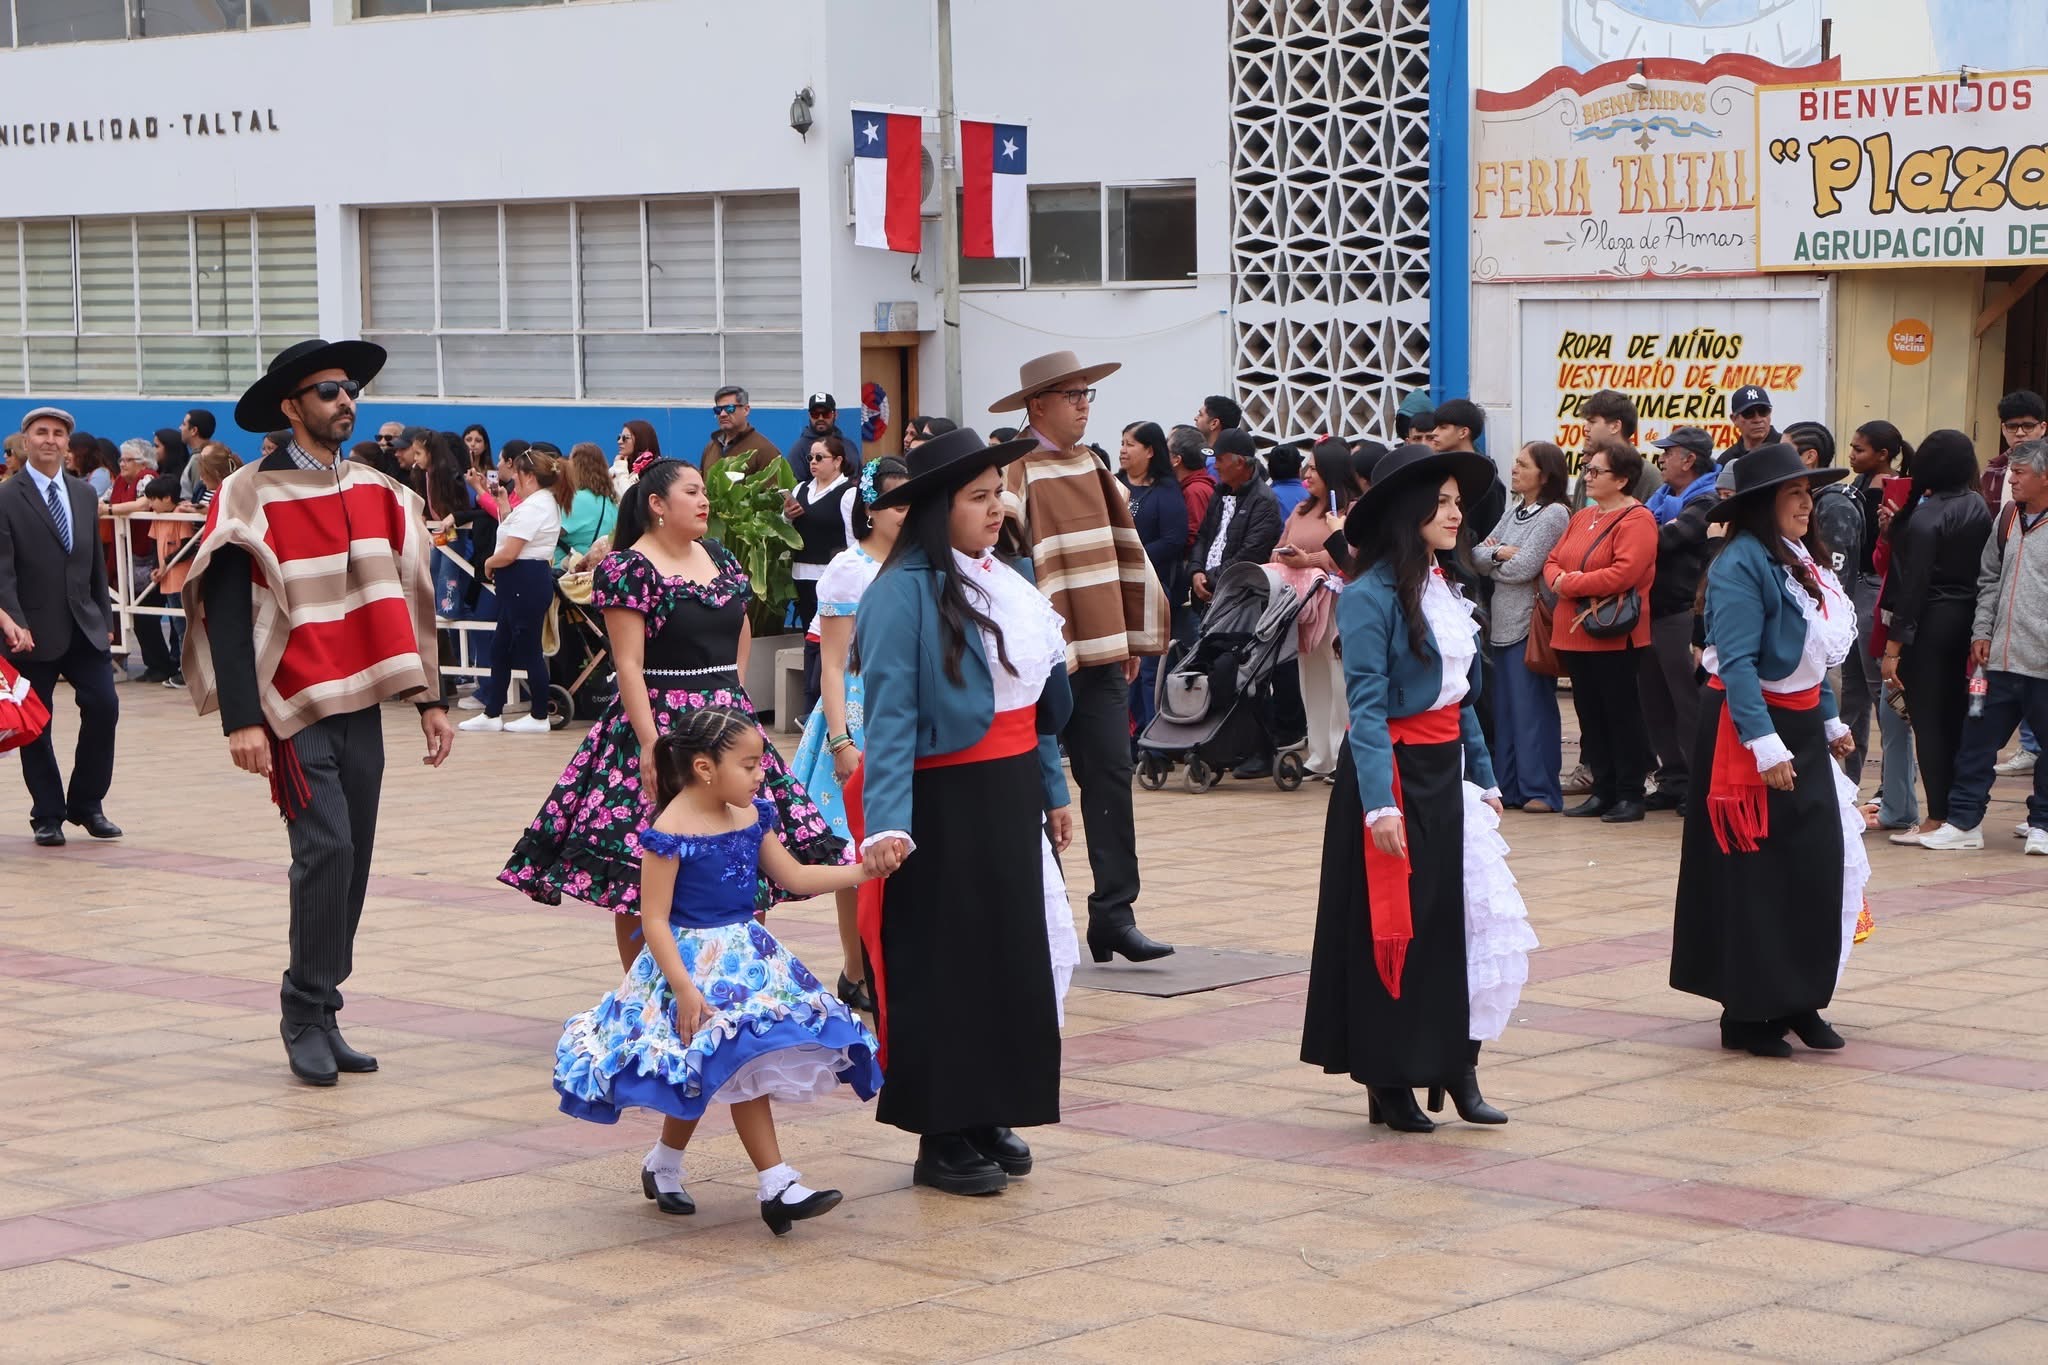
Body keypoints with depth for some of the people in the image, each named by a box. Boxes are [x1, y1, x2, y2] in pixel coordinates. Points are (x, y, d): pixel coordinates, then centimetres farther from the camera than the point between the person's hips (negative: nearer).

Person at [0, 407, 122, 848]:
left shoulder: (84, 494, 12)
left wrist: (105, 617, 14)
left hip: (84, 627, 4)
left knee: (103, 707, -5)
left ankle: (86, 803, 10)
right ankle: (48, 816, 14)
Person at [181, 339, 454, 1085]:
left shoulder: (377, 491, 10)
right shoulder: (251, 496, -7)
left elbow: (408, 600, 15)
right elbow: (224, 612, -10)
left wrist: (430, 700, 11)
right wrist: (241, 721, -17)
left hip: (361, 704, 6)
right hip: (292, 709, -6)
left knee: (352, 861, 5)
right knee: (326, 849, -15)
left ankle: (321, 1015, 15)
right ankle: (306, 1015, -2)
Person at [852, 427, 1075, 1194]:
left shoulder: (1007, 582, 9)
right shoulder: (905, 591, -15)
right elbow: (889, 716, -20)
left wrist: (1053, 790, 16)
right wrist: (887, 823, -27)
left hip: (1012, 797, 8)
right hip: (946, 804, -8)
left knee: (1013, 958, 12)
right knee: (944, 967, 1)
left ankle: (990, 1117, 25)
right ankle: (941, 1139, 11)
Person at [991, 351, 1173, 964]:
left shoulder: (1091, 469, 13)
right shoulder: (1015, 475, -10)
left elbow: (1124, 551, 19)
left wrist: (1131, 638, 17)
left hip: (1100, 654, 6)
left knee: (1111, 776, 1)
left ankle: (1114, 914, 2)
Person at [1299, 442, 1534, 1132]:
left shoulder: (1445, 591, 11)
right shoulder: (1370, 597, -13)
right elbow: (1367, 706, -18)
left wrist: (1484, 779, 14)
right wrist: (1380, 804, -24)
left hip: (1447, 776, 8)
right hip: (1394, 773, -7)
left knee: (1475, 920, 3)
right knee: (1394, 930, 1)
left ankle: (1457, 1067, 12)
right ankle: (1389, 1083, 11)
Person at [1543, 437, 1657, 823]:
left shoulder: (1636, 520, -11)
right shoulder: (1583, 517, 16)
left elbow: (1624, 573, -22)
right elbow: (1552, 561, 16)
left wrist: (1571, 583, -15)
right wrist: (1556, 580, -8)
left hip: (1614, 638, -8)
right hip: (1575, 634, 8)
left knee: (1622, 714, -1)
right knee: (1590, 715, 11)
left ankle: (1630, 794, 5)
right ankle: (1603, 791, 18)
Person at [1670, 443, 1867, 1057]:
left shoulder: (1801, 561, 12)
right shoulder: (1742, 563, -17)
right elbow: (1736, 663, -23)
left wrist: (1830, 722, 20)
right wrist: (1764, 744, -28)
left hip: (1801, 728, 9)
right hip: (1751, 729, -8)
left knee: (1820, 865, 5)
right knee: (1754, 878, -3)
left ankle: (1799, 1001, 15)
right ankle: (1748, 1014, 6)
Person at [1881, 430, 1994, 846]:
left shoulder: (1925, 517, -15)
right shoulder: (1979, 508, 5)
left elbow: (1913, 585, -16)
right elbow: (1986, 570, 7)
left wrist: (1894, 647, -13)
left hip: (1931, 624, -7)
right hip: (1969, 620, 7)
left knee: (1927, 719, -2)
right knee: (1956, 717, 13)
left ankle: (1938, 818, -4)